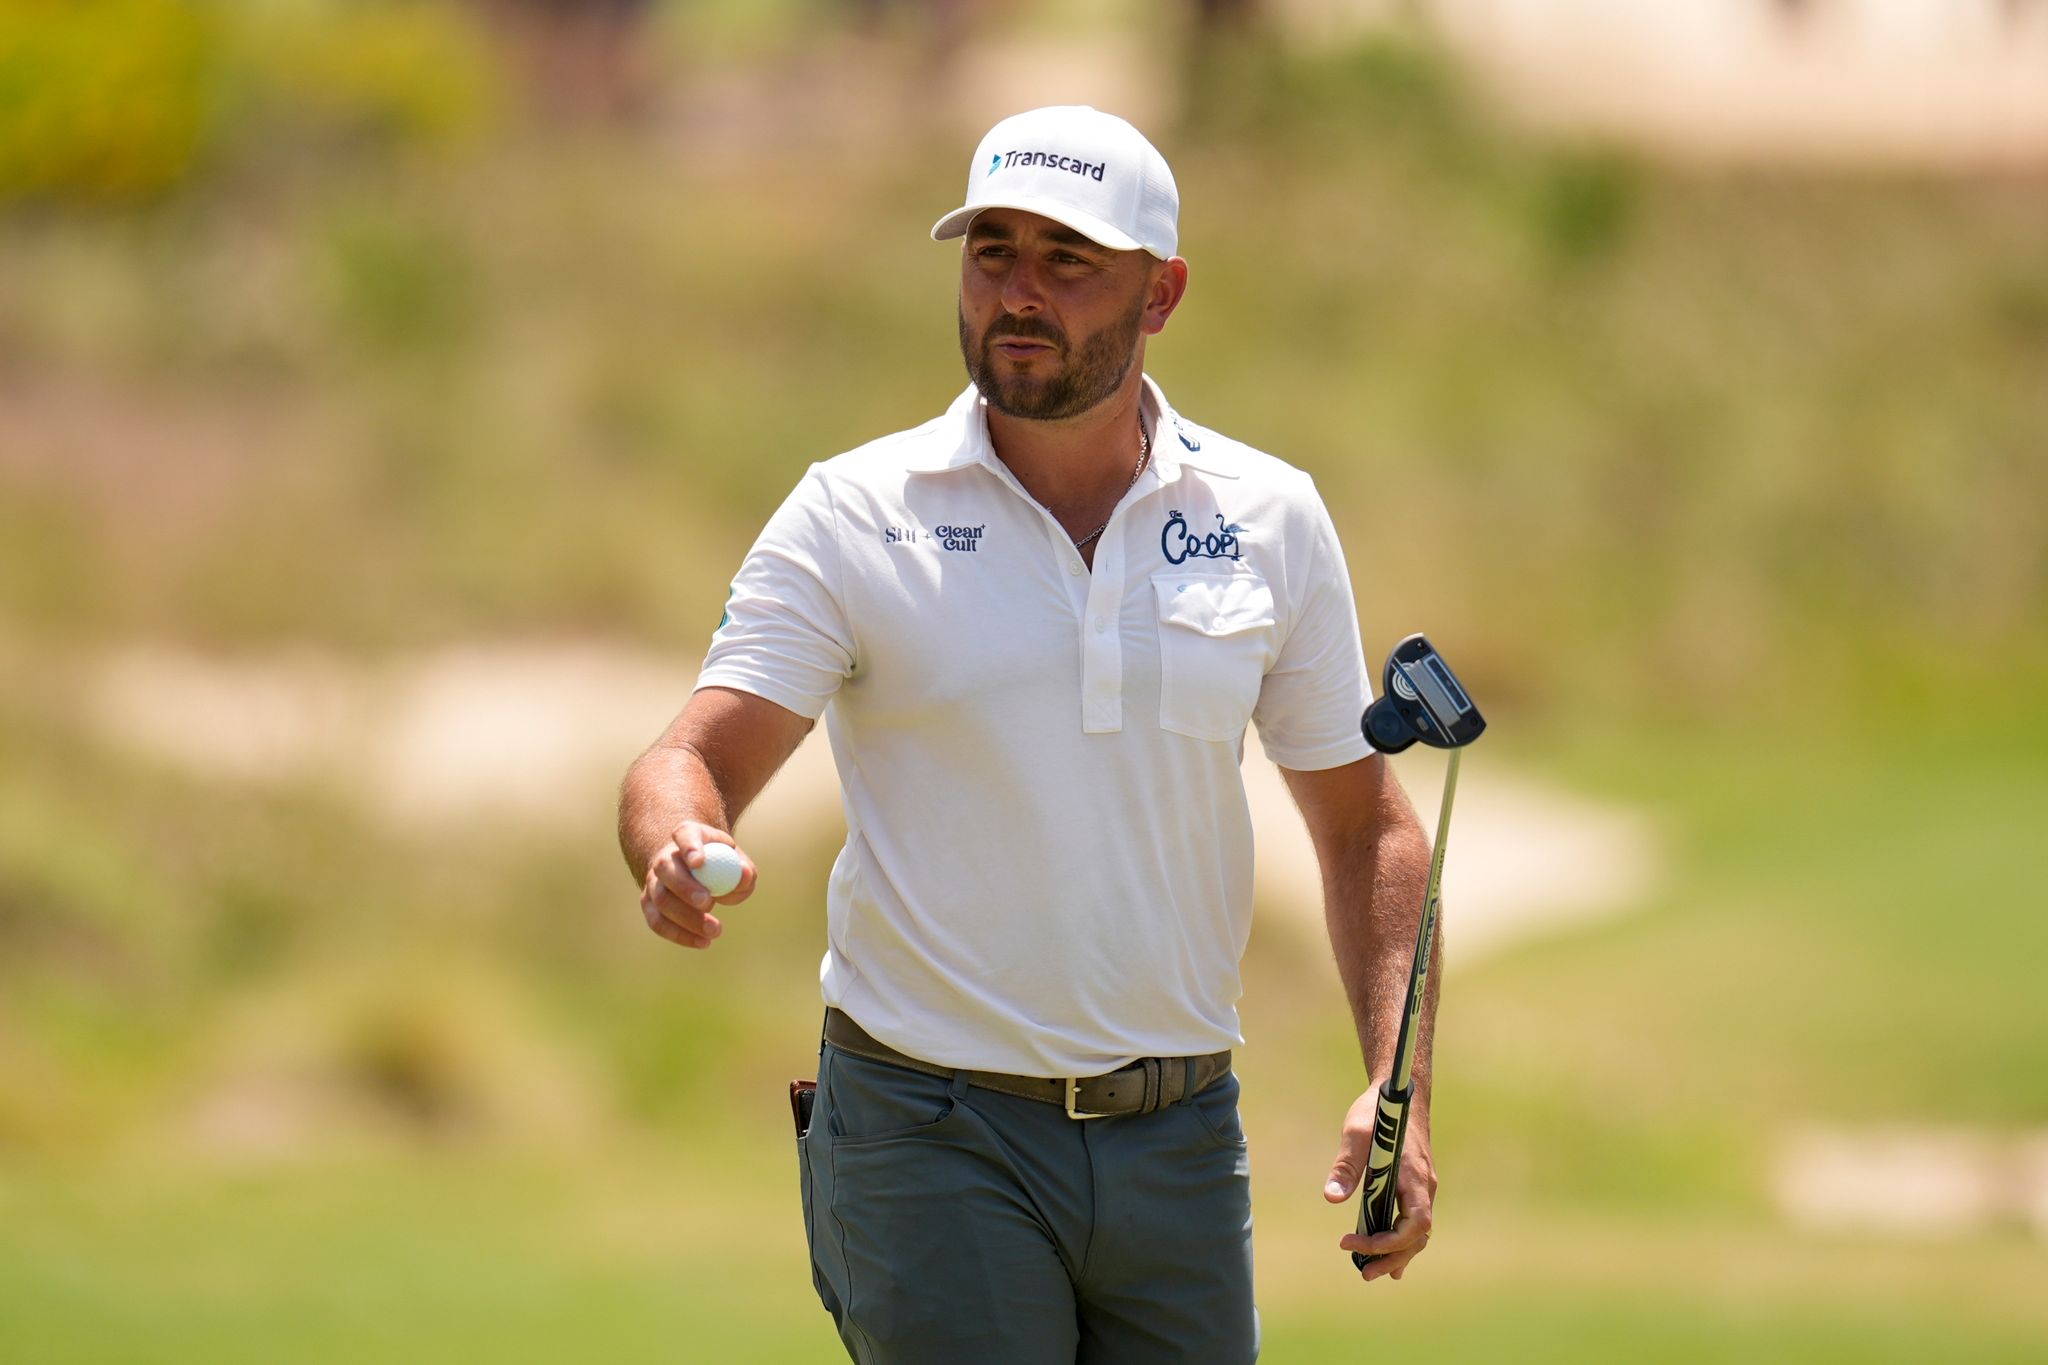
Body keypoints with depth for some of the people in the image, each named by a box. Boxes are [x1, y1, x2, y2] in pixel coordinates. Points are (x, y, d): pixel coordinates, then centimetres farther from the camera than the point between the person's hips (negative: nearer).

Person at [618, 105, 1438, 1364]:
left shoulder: (1272, 519, 5)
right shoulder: (854, 516, -2)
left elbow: (1365, 824, 11)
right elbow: (697, 758, -9)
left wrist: (1399, 1088, -1)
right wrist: (679, 848, -33)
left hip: (1182, 1144, 3)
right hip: (935, 1142, -3)